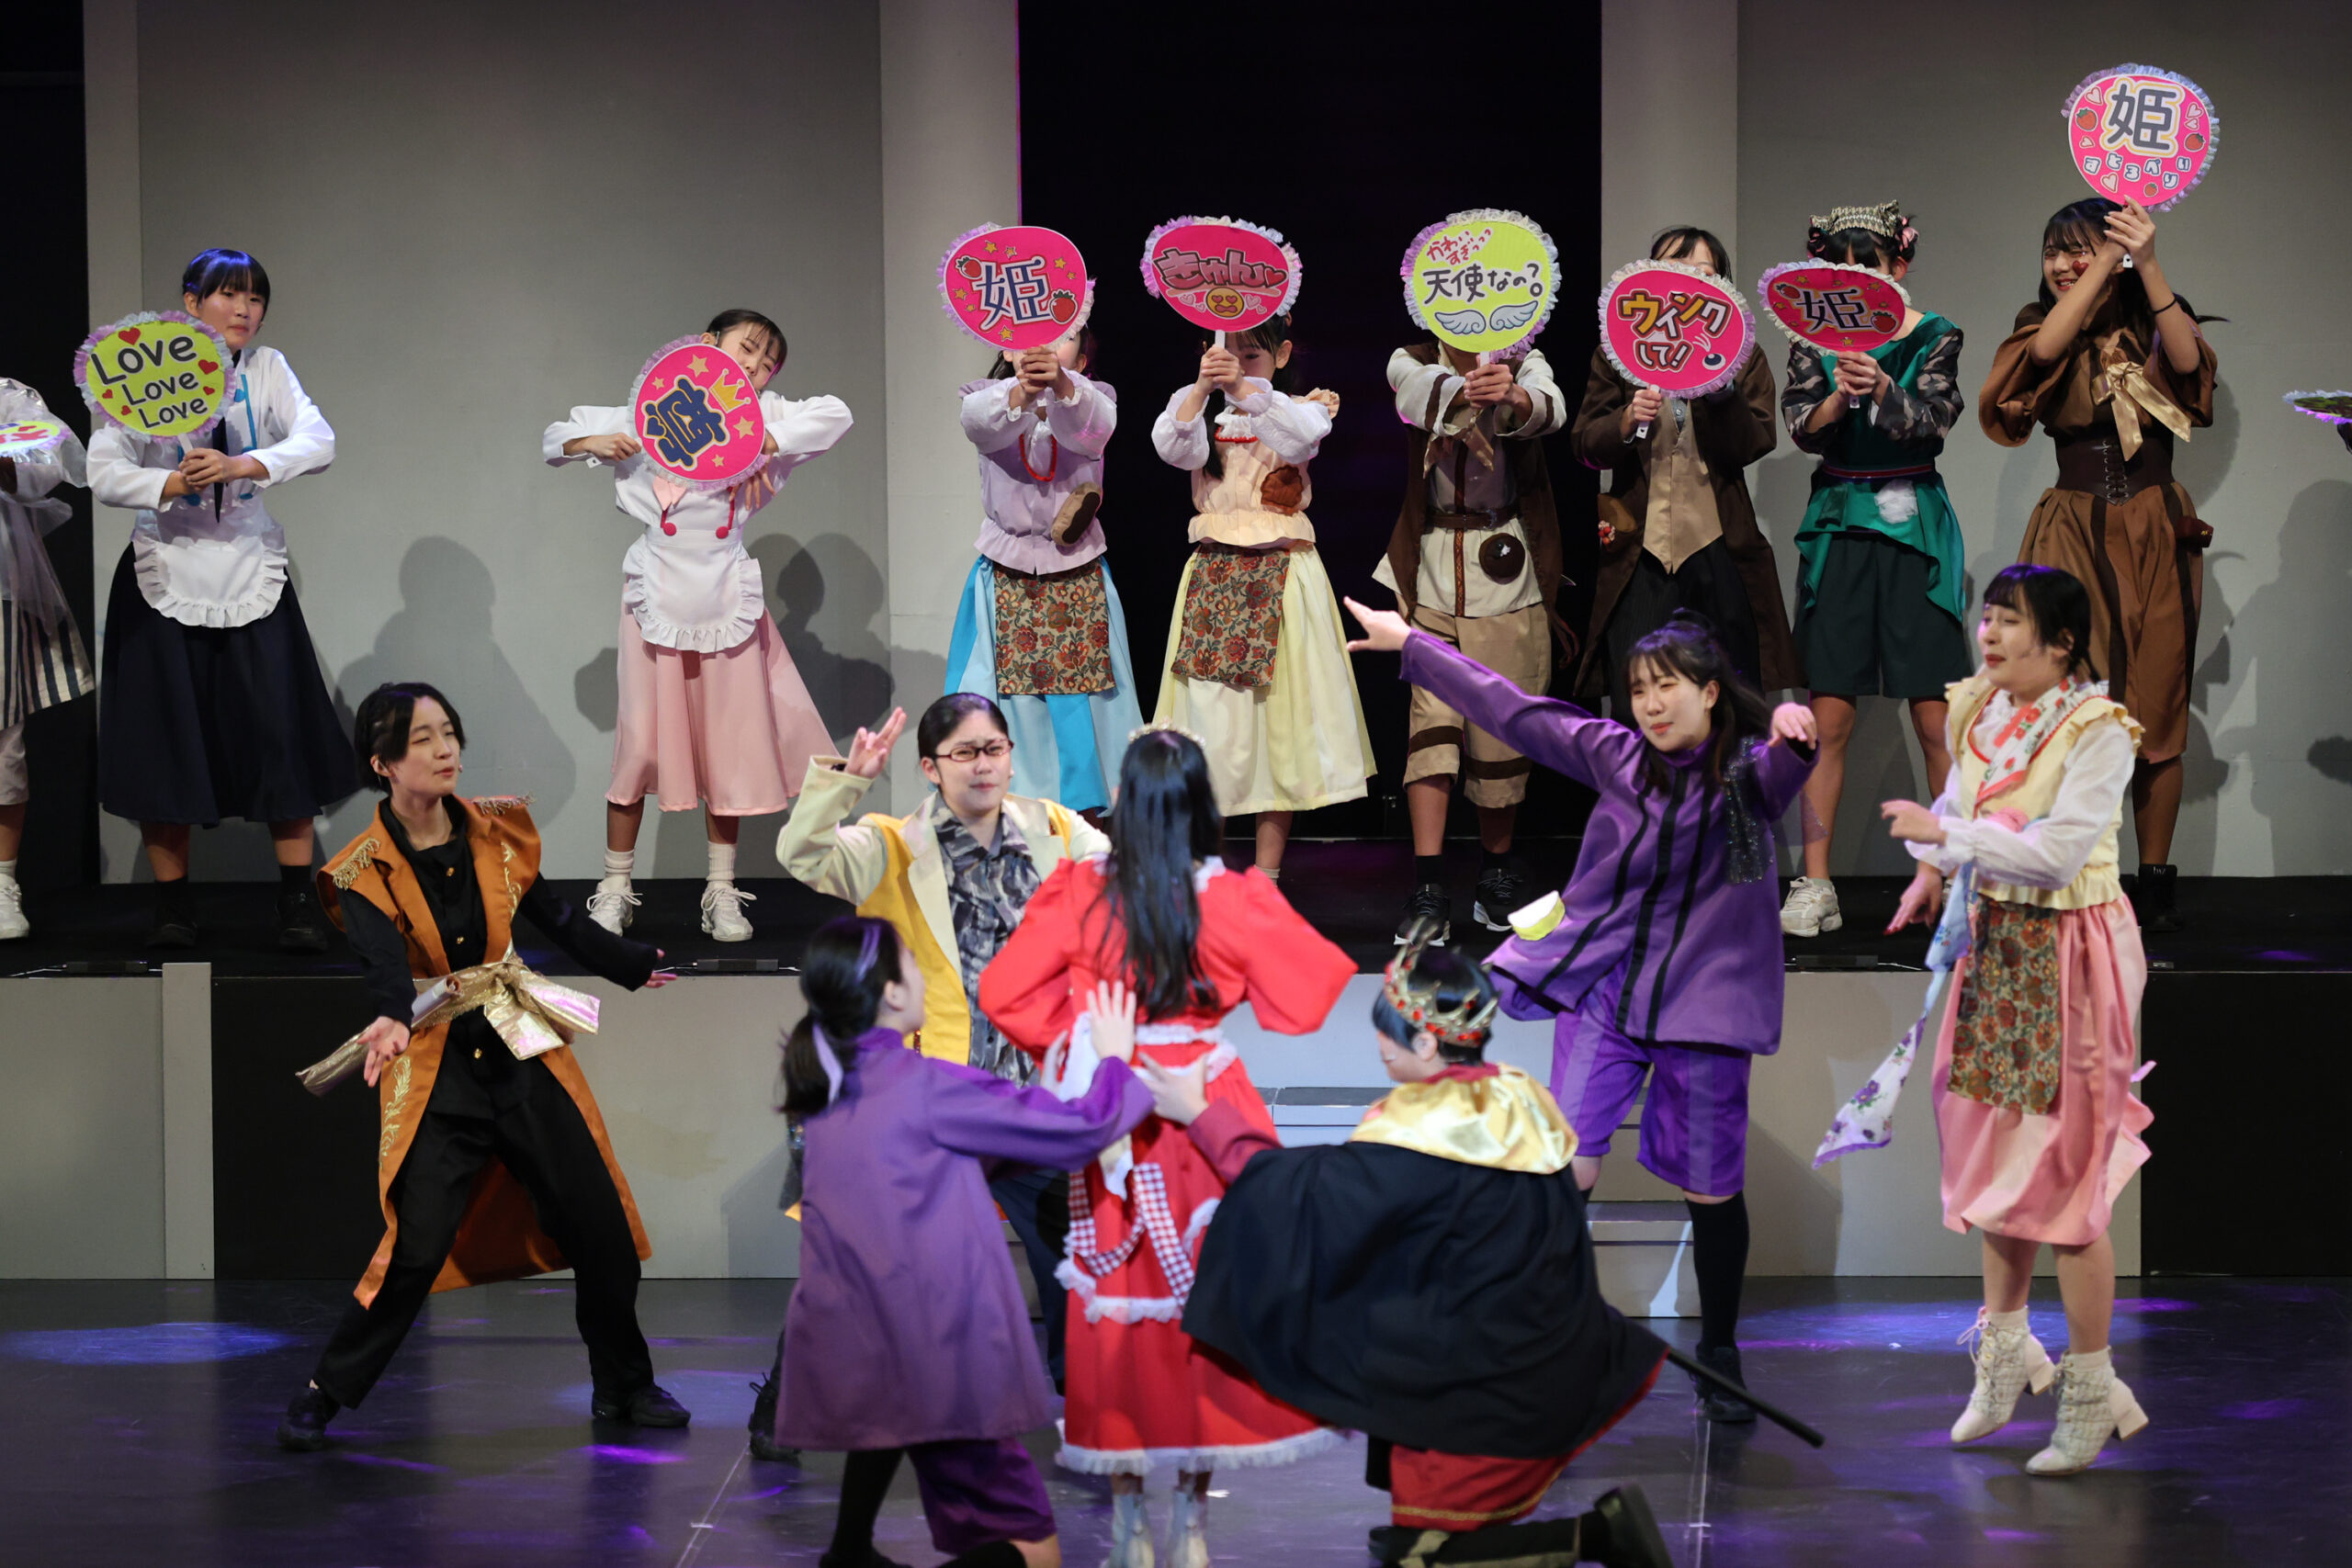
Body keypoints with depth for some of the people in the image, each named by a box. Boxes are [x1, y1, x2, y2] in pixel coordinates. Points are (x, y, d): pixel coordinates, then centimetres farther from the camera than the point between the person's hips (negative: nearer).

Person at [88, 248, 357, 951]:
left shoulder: (266, 370, 2)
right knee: (166, 747, 0)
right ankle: (173, 910, 11)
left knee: (279, 740, -5)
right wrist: (173, 486, -28)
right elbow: (103, 472, -11)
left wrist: (242, 467, -29)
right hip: (165, 577, -1)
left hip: (251, 574, 1)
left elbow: (318, 441, -13)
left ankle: (299, 906, 1)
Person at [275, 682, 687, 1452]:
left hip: (525, 1056, 4)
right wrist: (393, 1020, -47)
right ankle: (320, 1399, 2)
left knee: (601, 1229, 4)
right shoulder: (364, 872, -10)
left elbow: (558, 921, 16)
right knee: (416, 1248, -14)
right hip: (435, 1071, -4)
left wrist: (639, 964, 23)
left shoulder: (497, 832, 2)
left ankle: (624, 1387, 23)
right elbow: (384, 961, -26)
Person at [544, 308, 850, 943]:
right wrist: (590, 444, -12)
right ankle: (615, 888, 10)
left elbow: (836, 414, -8)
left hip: (727, 599, 2)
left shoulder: (761, 417, 5)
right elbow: (555, 439, 10)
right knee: (641, 741, -2)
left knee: (729, 746, 4)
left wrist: (764, 444, -16)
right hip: (658, 596, -2)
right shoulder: (648, 414, 3)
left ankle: (722, 893, 14)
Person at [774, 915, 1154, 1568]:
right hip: (941, 1361, -7)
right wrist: (1114, 1060, 12)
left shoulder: (819, 1096, 11)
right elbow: (1081, 1130, -6)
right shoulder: (929, 1087, -9)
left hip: (840, 1361, 7)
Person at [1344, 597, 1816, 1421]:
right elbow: (1513, 710, 12)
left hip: (1703, 1001, -2)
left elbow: (1786, 769, -29)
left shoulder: (1748, 774, -5)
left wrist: (1795, 736, -53)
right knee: (1567, 1168, -8)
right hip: (1603, 989, 2)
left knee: (1712, 1187, 6)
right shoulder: (1618, 756, 5)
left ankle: (1719, 1353, 25)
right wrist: (1407, 642, 17)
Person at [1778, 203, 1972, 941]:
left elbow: (1931, 419, -14)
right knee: (1828, 718, -2)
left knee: (1935, 716, -4)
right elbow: (1801, 427, -7)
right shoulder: (1813, 341, 6)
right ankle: (1815, 886, 3)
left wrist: (1884, 391, -34)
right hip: (1839, 526, 1)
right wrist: (1840, 396, -28)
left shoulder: (1933, 337, 2)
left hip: (1914, 526, -1)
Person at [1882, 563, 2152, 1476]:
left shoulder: (2097, 731, -18)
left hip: (2068, 956, -7)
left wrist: (1943, 834, -20)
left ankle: (2090, 1391, 7)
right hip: (1994, 942, 7)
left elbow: (2053, 854, -26)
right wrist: (1934, 868, 6)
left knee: (2067, 1170, -3)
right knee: (1995, 1151, 14)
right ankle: (2006, 1348, 31)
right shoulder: (1977, 709, 3)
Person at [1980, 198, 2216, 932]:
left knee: (2157, 713, 1)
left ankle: (2156, 879, 8)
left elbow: (2188, 359, -17)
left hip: (2156, 533, 0)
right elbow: (2046, 347, -17)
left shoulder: (2152, 328, 7)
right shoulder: (2045, 328, 8)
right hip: (2075, 532, 0)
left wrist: (2146, 264, -25)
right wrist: (2108, 260, -18)